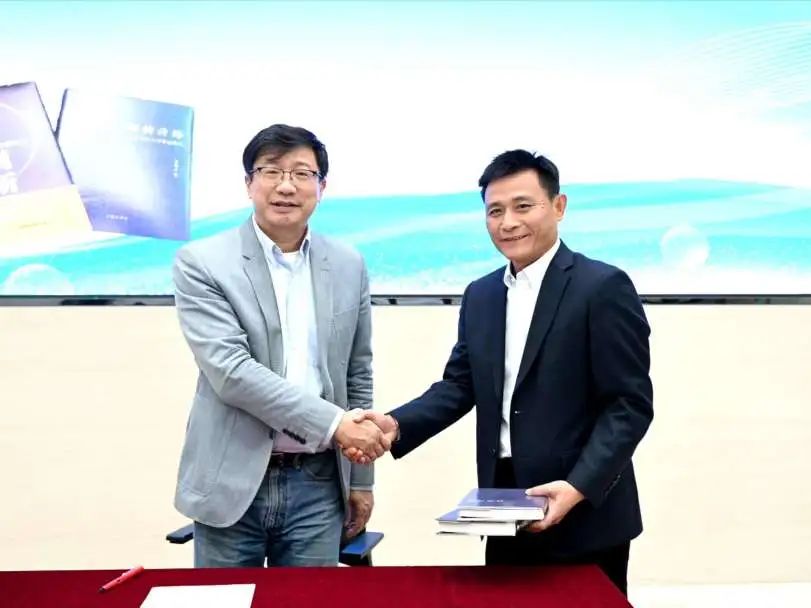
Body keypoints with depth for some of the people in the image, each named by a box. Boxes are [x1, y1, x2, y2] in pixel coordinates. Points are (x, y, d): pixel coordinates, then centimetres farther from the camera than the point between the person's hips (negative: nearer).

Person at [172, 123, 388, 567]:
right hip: (233, 484, -3)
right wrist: (334, 424, -21)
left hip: (317, 485, 3)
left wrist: (360, 479, 13)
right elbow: (230, 370, -17)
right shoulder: (202, 263, -6)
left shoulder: (349, 267, 6)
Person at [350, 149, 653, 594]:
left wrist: (579, 486, -24)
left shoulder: (603, 287, -10)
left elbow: (630, 404, -13)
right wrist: (396, 425, -8)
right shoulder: (480, 295, 10)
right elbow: (459, 386, 9)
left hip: (584, 518, -5)